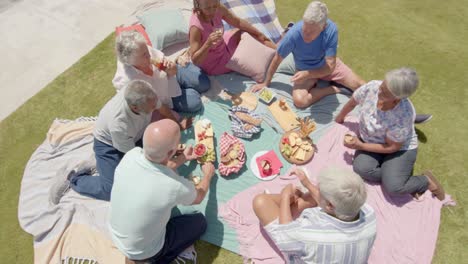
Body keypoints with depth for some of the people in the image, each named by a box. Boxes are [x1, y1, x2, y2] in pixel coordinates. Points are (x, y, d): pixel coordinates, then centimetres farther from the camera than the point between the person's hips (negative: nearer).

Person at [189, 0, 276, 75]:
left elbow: (238, 22, -3)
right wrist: (208, 43, -48)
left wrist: (259, 34, 2)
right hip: (214, 65, -7)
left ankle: (277, 50, 23)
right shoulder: (196, 28, -35)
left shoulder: (218, 9, -17)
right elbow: (195, 60, -34)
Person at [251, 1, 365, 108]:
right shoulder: (293, 34, -33)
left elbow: (330, 66, -27)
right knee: (299, 100, -29)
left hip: (327, 65, 1)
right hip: (305, 69, 0)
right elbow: (277, 59, -17)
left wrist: (307, 74, -42)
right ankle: (334, 89, -6)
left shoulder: (331, 29, -30)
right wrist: (266, 83, -8)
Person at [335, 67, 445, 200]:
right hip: (371, 140, 4)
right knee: (361, 168, -26)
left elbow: (392, 147, -20)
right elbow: (352, 103, -2)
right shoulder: (372, 87, -23)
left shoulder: (404, 115, -33)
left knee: (393, 187, -22)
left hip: (400, 147, -4)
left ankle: (426, 180, 9)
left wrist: (360, 146, -22)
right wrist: (340, 118, 15)